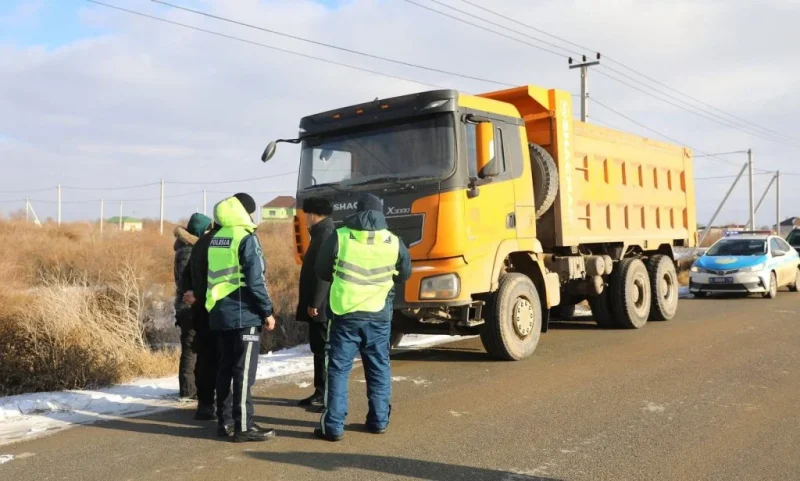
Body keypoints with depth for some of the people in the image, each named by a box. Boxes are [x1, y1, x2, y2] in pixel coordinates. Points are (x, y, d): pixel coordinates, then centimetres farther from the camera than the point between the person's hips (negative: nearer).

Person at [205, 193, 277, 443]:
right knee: (244, 370, -4)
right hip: (244, 314, -8)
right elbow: (255, 280, -17)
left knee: (226, 367, 15)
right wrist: (267, 311, -10)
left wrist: (217, 303, 19)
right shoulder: (246, 238, -13)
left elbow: (212, 275, 15)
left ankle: (224, 420, 20)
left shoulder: (216, 238, 11)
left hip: (219, 312, 8)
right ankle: (243, 426, 0)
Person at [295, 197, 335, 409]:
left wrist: (315, 303, -22)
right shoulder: (321, 233, 17)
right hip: (319, 305, 10)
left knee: (324, 350, -5)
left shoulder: (326, 234, -15)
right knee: (319, 349, 14)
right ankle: (321, 392, 21)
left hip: (322, 306, -10)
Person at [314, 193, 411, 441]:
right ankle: (379, 420, 21)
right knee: (379, 368, 15)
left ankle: (334, 425, 4)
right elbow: (405, 274, 15)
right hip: (379, 315, 2)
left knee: (338, 369, 4)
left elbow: (322, 271, 5)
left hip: (345, 313, -2)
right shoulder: (394, 242, 0)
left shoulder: (339, 237, -6)